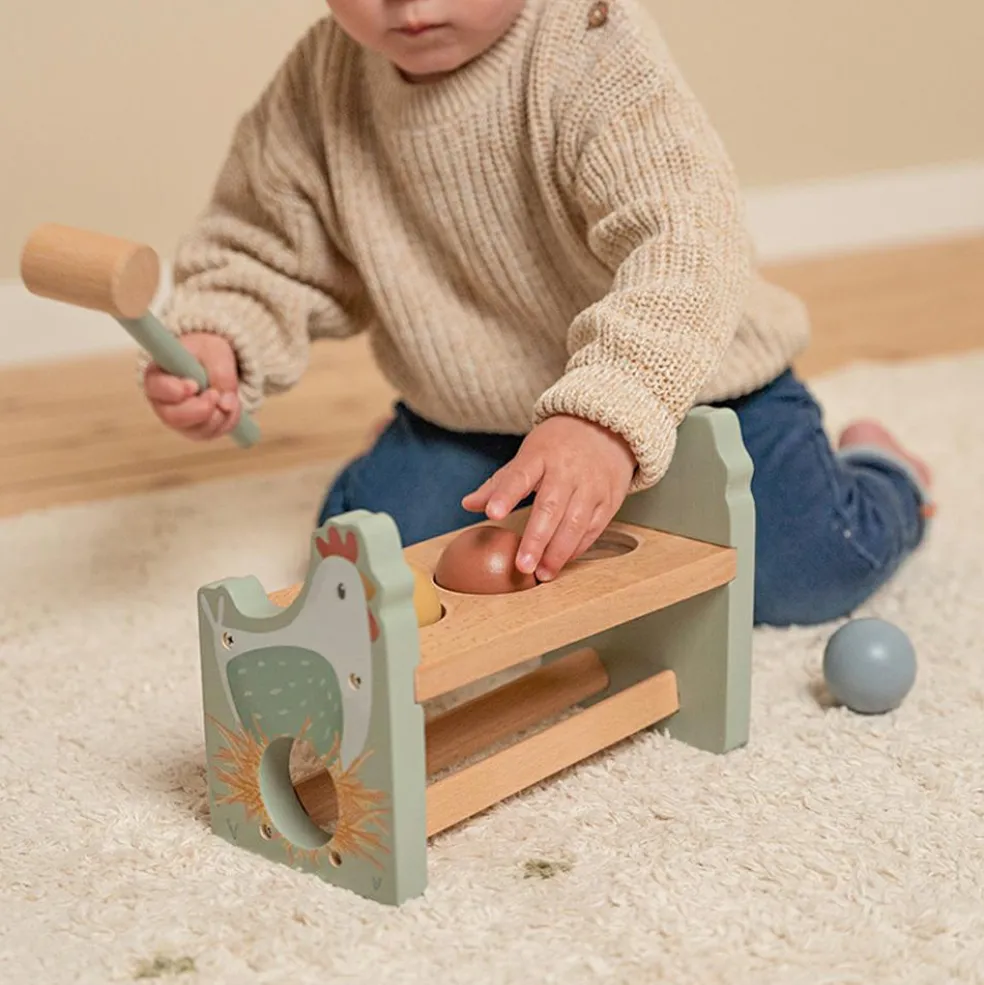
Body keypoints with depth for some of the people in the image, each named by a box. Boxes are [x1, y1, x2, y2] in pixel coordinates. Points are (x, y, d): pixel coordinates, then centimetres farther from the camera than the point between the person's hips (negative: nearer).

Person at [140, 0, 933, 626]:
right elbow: (267, 246, 4)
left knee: (806, 571, -18)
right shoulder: (323, 84, -10)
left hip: (683, 378, -4)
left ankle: (875, 471, 20)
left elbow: (683, 243, -40)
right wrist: (214, 340, -19)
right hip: (467, 417, 4)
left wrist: (606, 419, -56)